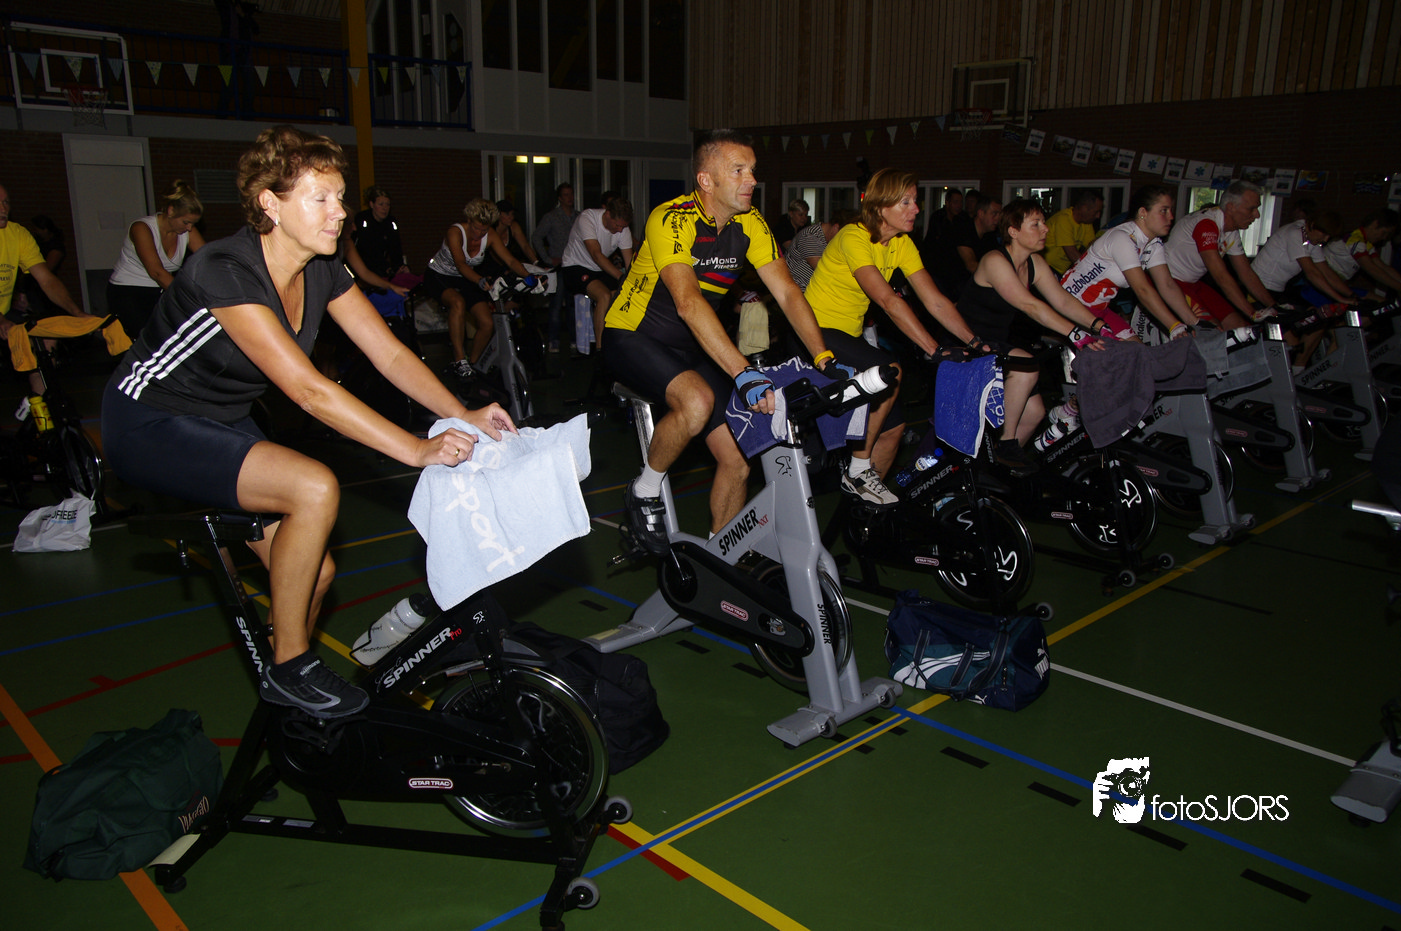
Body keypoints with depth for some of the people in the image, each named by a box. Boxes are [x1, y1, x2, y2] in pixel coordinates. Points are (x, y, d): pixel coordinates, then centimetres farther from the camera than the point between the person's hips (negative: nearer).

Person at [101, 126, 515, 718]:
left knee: (314, 572, -2)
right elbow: (308, 391, -36)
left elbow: (391, 354, -8)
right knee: (315, 488, -29)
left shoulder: (322, 271, -6)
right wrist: (417, 451, -39)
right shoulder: (225, 271, -30)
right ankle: (288, 669, -10)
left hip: (222, 426, 7)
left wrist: (463, 416, -23)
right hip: (149, 426, -7)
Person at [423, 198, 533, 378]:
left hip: (465, 280, 5)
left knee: (487, 324, -13)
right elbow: (461, 264, -40)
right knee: (458, 303, -38)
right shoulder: (455, 232, -26)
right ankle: (459, 361, -35)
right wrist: (479, 280, -58)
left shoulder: (490, 235, -13)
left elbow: (510, 260, -20)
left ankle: (472, 364, 9)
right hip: (438, 276, -5)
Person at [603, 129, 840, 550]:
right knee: (697, 402, -36)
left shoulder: (750, 224, -5)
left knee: (737, 462, -3)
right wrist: (744, 374, -47)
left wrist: (825, 360, -22)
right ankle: (645, 491, -9)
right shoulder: (672, 220, -25)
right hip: (633, 337, -6)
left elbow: (788, 293, -9)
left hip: (692, 348, 6)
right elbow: (688, 302, -38)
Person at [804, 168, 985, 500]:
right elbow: (888, 301, -32)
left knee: (893, 427, 1)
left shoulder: (902, 244, 2)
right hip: (818, 332, -8)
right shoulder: (853, 237, -21)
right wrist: (934, 349, -38)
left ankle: (864, 494, 20)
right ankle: (859, 469, -16)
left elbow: (935, 301, -4)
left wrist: (974, 342, -17)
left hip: (850, 335, 8)